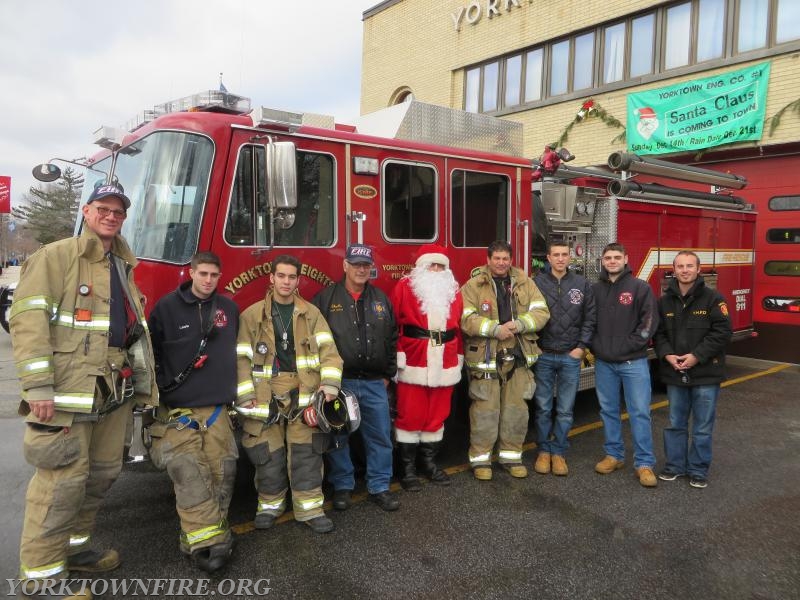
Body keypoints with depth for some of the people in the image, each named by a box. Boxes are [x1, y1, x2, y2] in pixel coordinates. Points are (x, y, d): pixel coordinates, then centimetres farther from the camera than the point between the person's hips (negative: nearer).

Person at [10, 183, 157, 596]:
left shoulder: (124, 267, 20)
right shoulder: (56, 257, -3)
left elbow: (136, 327, 23)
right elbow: (28, 319, -12)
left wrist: (143, 379, 19)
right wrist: (38, 386, -19)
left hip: (114, 390, 8)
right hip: (68, 388, -8)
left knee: (103, 472, 13)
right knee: (64, 478, -6)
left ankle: (73, 547, 30)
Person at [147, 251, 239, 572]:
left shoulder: (229, 308, 11)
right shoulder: (167, 306, 0)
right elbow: (150, 350, 2)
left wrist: (235, 391, 18)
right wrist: (163, 388, -5)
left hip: (217, 407, 4)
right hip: (177, 409, -4)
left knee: (222, 471, 0)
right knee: (189, 473, -13)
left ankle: (204, 535, 13)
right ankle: (206, 541, -10)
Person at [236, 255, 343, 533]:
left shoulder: (311, 313, 7)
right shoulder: (252, 315, 4)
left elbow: (327, 349, 1)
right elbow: (242, 359, 1)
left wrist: (330, 383, -12)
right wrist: (245, 396, -6)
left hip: (304, 392, 1)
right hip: (266, 393, 0)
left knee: (306, 452, 2)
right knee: (268, 453, 5)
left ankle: (310, 508, 14)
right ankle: (270, 504, 26)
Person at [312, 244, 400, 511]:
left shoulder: (381, 300, 9)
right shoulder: (325, 298, -3)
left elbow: (391, 339, 13)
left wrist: (387, 374, 10)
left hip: (374, 382, 3)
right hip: (339, 381, -3)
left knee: (380, 436, 8)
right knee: (338, 437, 9)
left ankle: (379, 487, 22)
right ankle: (342, 486, 25)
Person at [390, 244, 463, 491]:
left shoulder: (453, 290, 12)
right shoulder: (405, 287, -3)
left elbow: (459, 327, 14)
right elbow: (392, 324, -6)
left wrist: (459, 357, 12)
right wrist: (397, 357, -9)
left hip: (444, 366, 5)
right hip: (413, 364, -4)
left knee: (437, 415, 12)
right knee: (411, 416, 1)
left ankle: (429, 462, 27)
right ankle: (408, 468, 14)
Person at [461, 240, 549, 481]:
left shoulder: (525, 283, 9)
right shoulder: (473, 286, -2)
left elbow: (541, 312, 2)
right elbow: (466, 319, -11)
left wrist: (518, 324, -14)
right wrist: (495, 329, -20)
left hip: (518, 357, 4)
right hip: (485, 358, -3)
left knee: (517, 409, 10)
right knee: (485, 410, 2)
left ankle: (511, 455, 25)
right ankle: (480, 458, 15)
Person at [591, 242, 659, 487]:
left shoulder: (640, 287, -3)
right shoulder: (595, 289, 8)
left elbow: (649, 321, -8)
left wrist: (630, 345, -13)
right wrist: (594, 346, -1)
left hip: (633, 361, -4)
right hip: (603, 362, 4)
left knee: (640, 412, -1)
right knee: (608, 410, 11)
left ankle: (644, 463, 7)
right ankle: (614, 455, 24)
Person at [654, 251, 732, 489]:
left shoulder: (713, 298, -6)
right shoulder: (664, 301, 6)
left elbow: (722, 332, -11)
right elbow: (658, 333, 7)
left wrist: (697, 356, -17)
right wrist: (667, 355, -10)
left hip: (706, 373, -3)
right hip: (674, 373, 3)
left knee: (703, 427, 7)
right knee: (676, 424, 13)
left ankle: (698, 470, 20)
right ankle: (675, 465, 26)